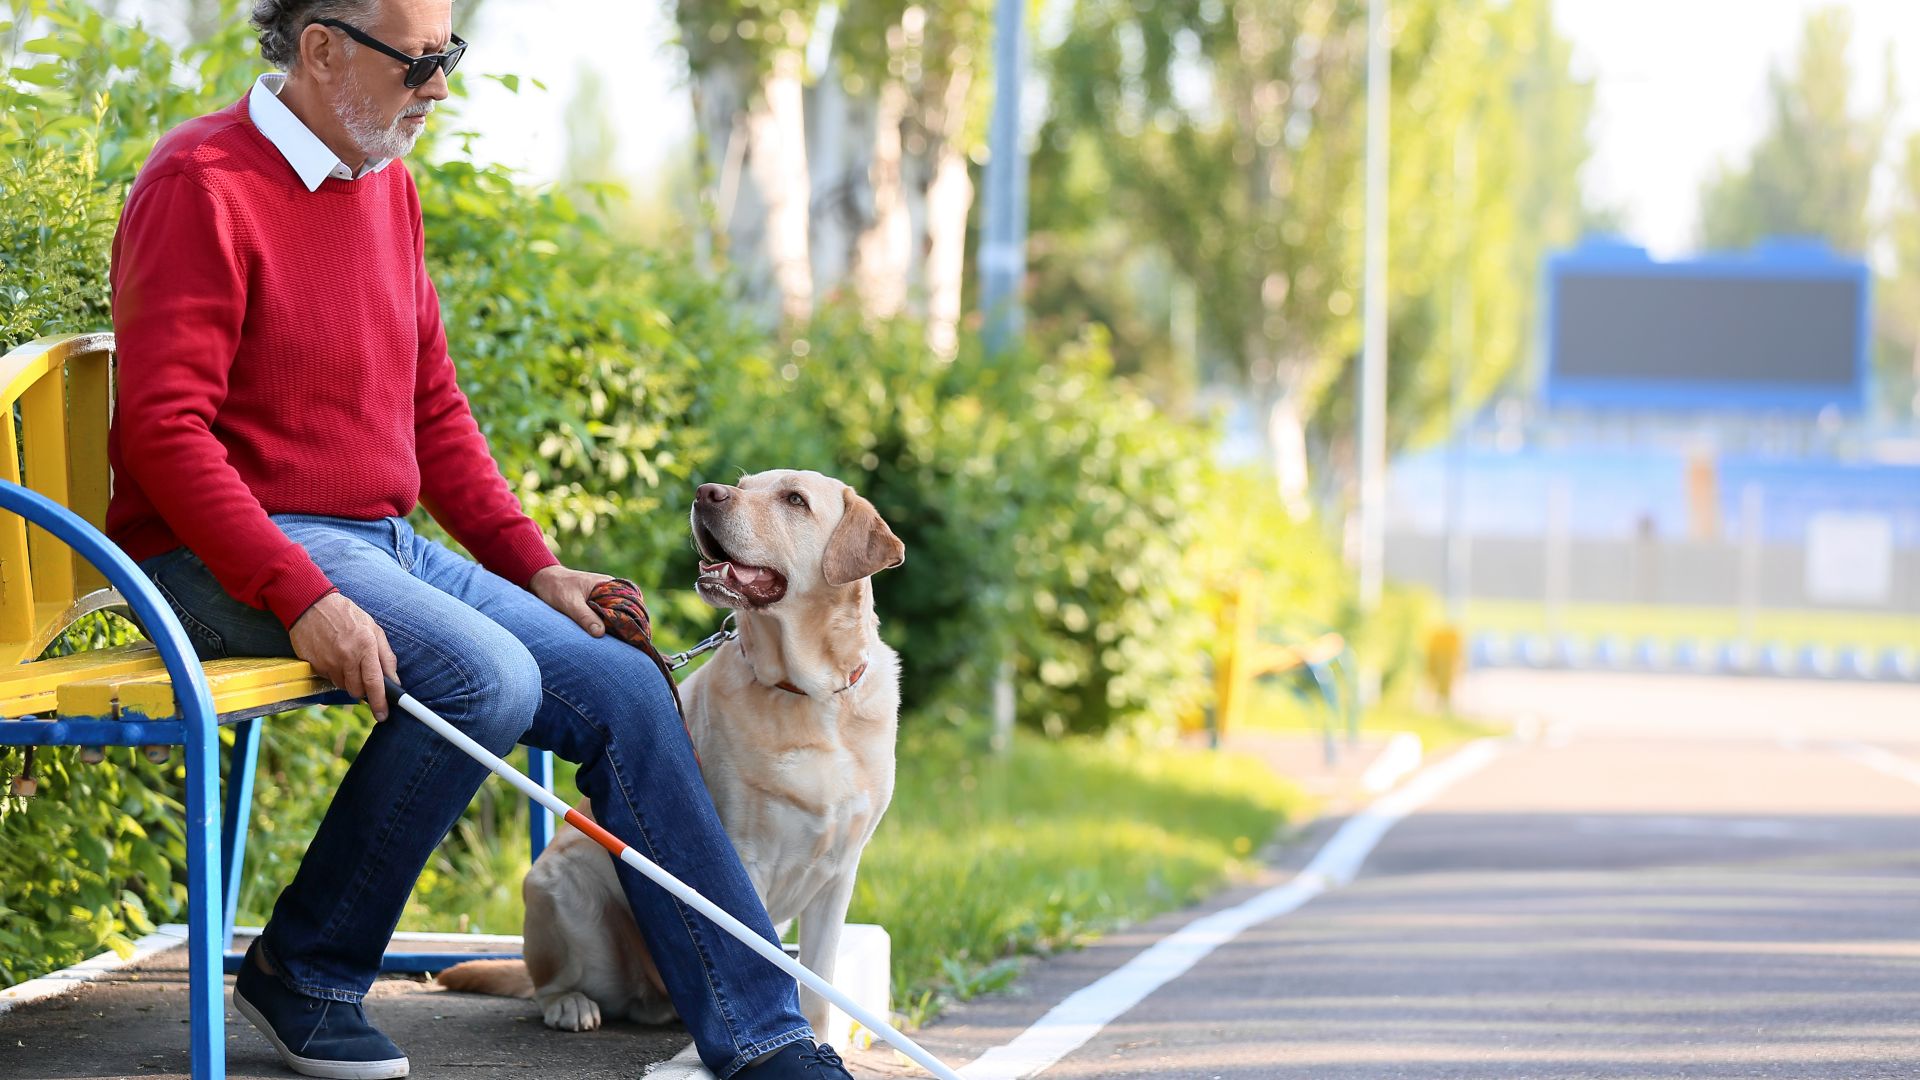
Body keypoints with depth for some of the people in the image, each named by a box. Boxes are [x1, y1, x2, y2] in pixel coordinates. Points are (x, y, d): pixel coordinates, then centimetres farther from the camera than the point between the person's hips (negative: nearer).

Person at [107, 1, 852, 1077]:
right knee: (487, 678, -29)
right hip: (228, 557, -8)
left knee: (624, 689, -6)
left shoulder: (388, 185, 15)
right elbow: (164, 430, -18)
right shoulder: (203, 184, -11)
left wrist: (534, 565, 10)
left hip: (383, 544, 8)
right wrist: (301, 598, -27)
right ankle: (303, 973, -10)